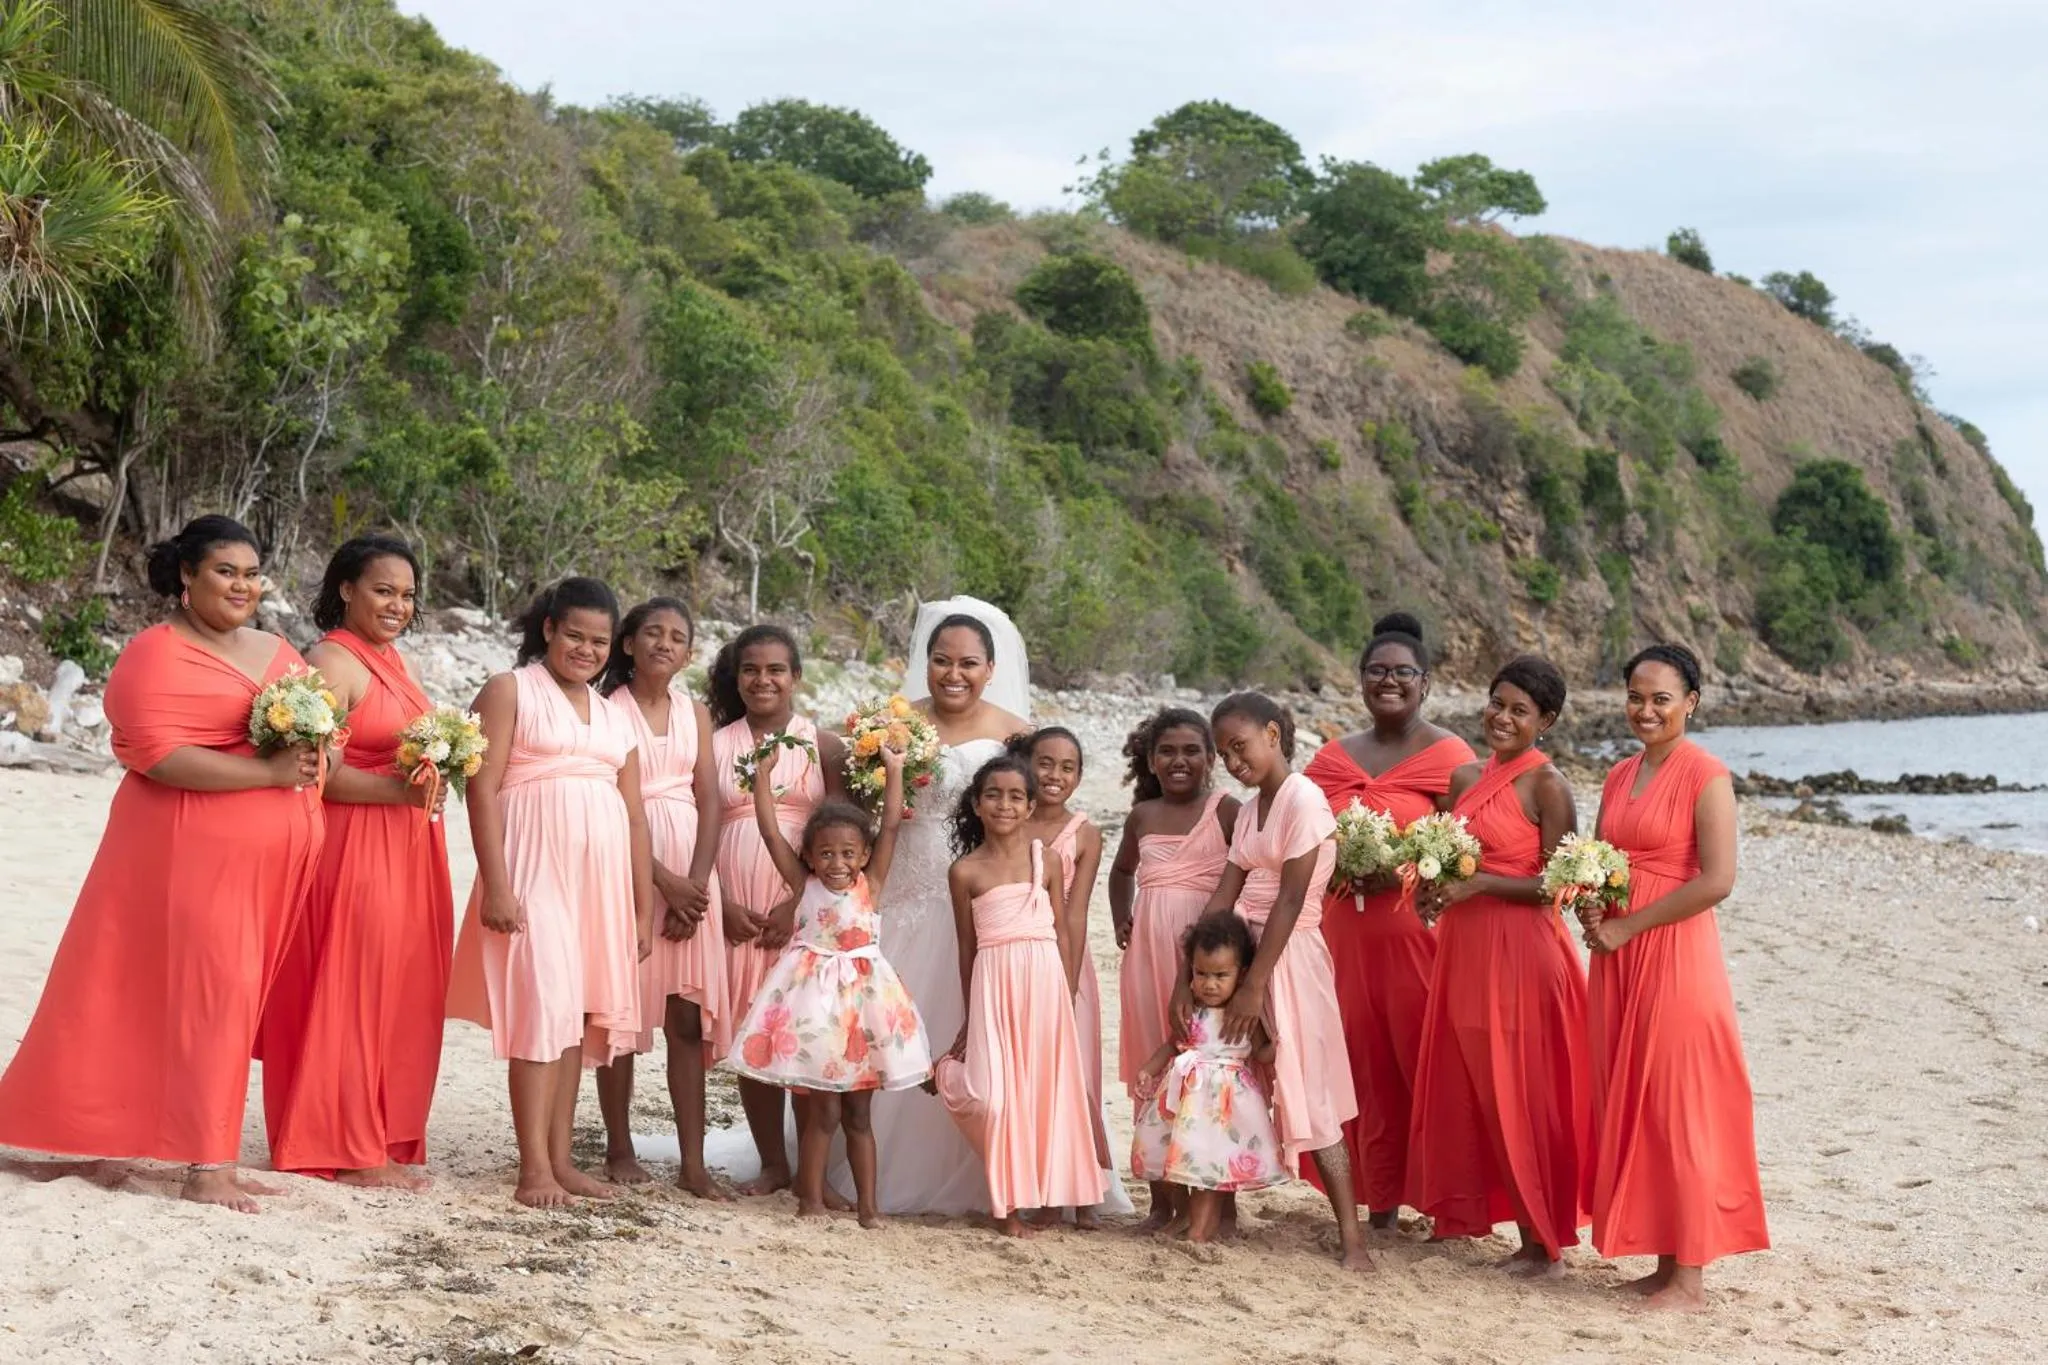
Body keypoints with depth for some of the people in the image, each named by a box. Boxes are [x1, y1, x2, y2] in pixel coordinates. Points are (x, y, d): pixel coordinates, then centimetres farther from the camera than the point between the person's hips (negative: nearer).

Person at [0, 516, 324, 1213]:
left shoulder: (280, 654, 17)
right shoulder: (157, 653, -6)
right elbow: (158, 753, -17)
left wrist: (311, 755, -2)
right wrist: (269, 772, -19)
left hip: (274, 861, 7)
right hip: (193, 851, -7)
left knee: (237, 998, 8)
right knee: (211, 994, -8)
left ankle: (217, 1160, 14)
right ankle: (205, 1168, -2)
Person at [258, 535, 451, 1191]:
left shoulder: (393, 659, 17)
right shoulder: (332, 661, -10)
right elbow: (322, 772, -18)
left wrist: (435, 773, 7)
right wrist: (401, 789, -27)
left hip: (408, 848, 9)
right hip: (354, 849, -9)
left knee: (403, 994, 10)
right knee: (352, 992, -3)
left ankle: (384, 1140, 19)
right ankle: (346, 1149, 5)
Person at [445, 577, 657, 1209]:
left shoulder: (614, 717, 20)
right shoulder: (510, 692, 3)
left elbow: (634, 817, 18)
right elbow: (483, 789, -6)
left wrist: (644, 908, 12)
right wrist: (495, 885, -15)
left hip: (601, 879, 6)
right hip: (534, 872, -6)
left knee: (578, 1014, 6)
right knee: (542, 1007, -11)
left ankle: (561, 1158, 11)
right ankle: (534, 1168, -10)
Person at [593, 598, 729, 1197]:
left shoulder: (695, 714, 12)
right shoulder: (607, 709, -2)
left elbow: (709, 802, 6)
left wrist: (696, 882, -8)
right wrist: (663, 880, -15)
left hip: (691, 876, 4)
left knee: (689, 1017, 1)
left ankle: (693, 1162, 1)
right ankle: (619, 1148, 12)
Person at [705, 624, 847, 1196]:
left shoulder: (823, 748, 4)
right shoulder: (716, 745, 9)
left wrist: (797, 904, -12)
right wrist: (724, 904, -8)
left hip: (804, 908, -2)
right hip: (736, 910, 2)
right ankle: (772, 1164, 12)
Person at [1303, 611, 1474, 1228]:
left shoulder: (1448, 755, -2)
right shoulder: (1333, 758, 13)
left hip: (1420, 931, -4)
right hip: (1348, 934, 5)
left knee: (1424, 1065, -4)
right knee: (1366, 1065, 7)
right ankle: (1379, 1201, 16)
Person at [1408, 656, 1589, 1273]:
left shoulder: (1547, 785, -9)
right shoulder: (1466, 778, 12)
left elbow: (1553, 885, -13)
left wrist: (1479, 884, -20)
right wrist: (1435, 890, 2)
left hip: (1522, 953, -7)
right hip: (1464, 948, 7)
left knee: (1522, 1096, -3)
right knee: (1465, 1088, 11)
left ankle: (1543, 1241, 6)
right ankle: (1463, 1211, 22)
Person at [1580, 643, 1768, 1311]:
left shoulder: (1705, 776, -9)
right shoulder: (1619, 776, 14)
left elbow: (1717, 880, -16)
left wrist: (1627, 927, -13)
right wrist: (1590, 907, -1)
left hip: (1676, 956, -7)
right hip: (1617, 960, 7)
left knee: (1678, 1110, -3)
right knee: (1629, 1108, 8)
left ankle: (1690, 1276, 4)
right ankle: (1663, 1260, 16)